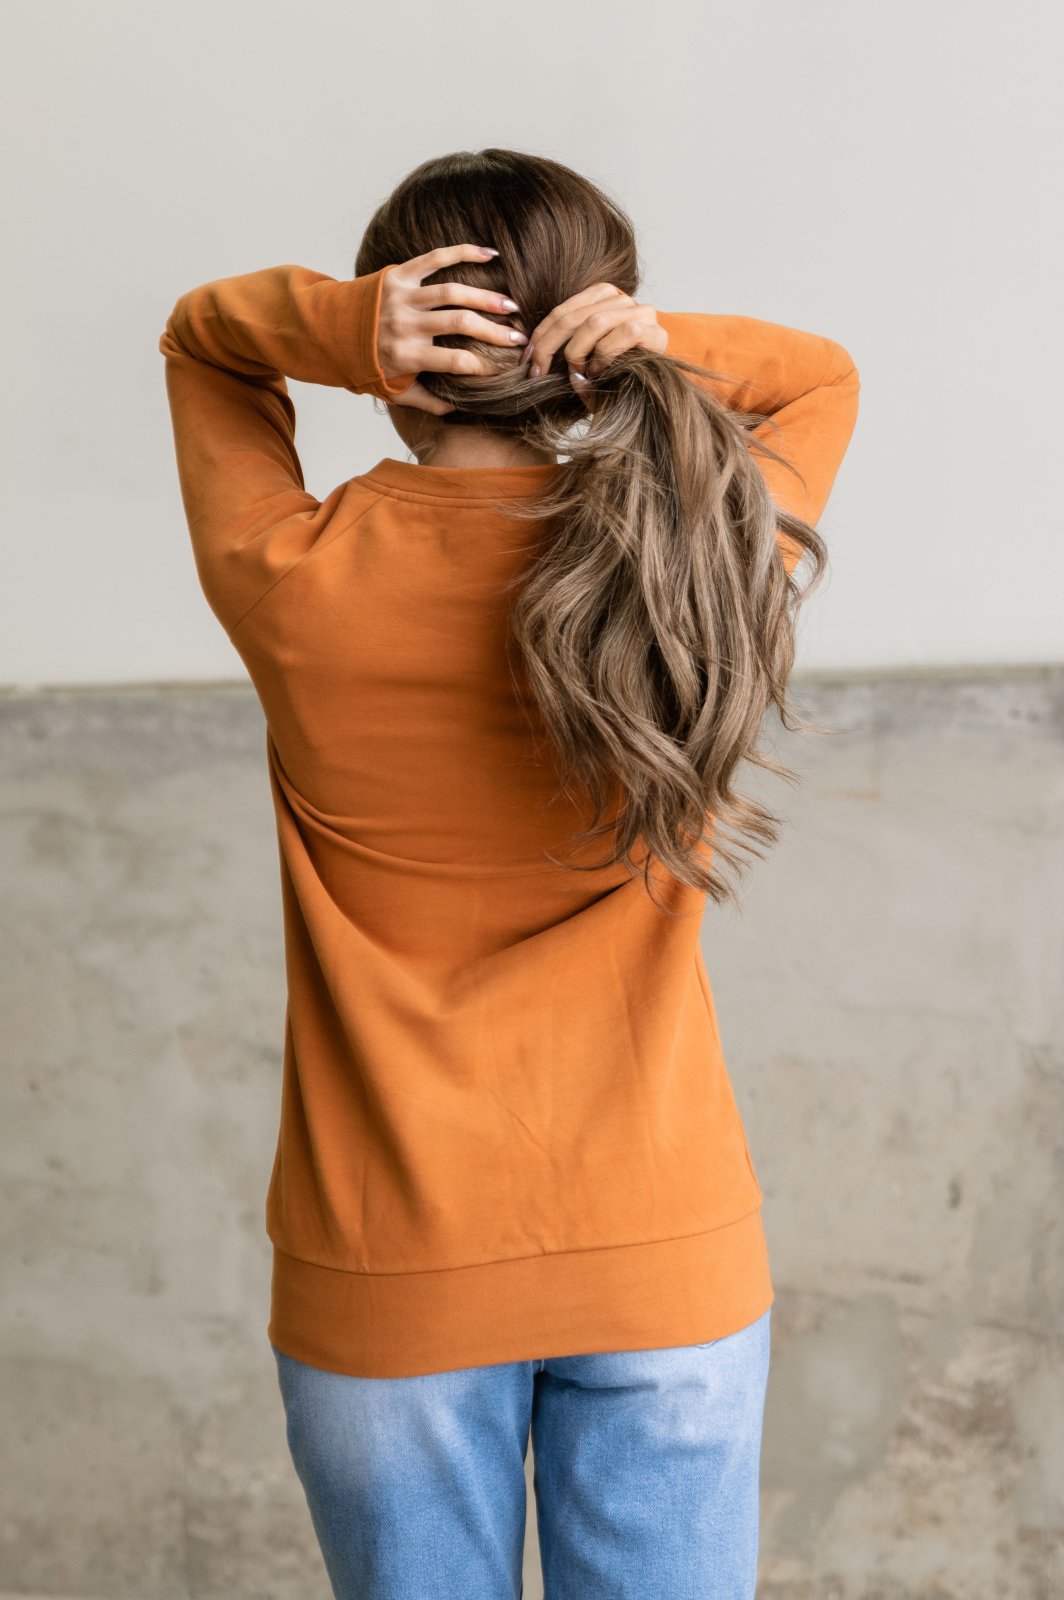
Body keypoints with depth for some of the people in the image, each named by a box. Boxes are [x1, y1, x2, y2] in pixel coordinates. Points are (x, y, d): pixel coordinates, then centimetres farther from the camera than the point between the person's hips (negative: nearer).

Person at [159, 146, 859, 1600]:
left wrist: (337, 332, -15)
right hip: (666, 1259, 1)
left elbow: (198, 334, 6)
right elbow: (822, 375, 11)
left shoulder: (296, 587, -14)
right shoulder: (708, 557, -11)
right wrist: (663, 349, -9)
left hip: (385, 1276, 0)